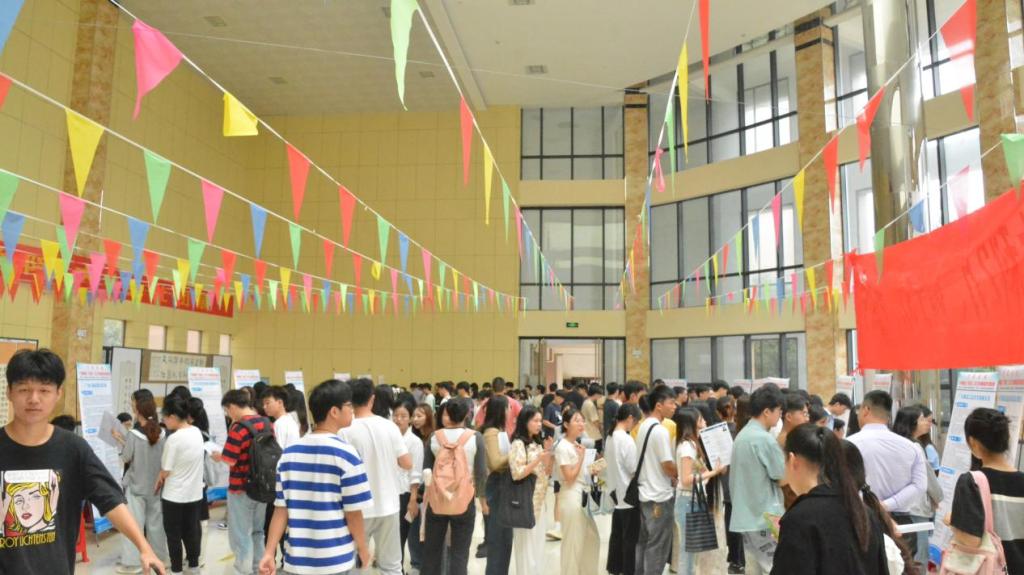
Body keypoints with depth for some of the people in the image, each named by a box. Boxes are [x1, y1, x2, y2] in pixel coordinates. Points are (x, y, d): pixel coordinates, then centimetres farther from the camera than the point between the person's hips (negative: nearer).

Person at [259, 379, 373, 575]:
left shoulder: (289, 453, 3)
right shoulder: (345, 453, -13)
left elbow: (280, 509, 1)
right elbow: (353, 513, -10)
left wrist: (269, 552, 5)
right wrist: (364, 551, 4)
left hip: (297, 559, 5)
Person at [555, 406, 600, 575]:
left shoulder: (577, 444, 10)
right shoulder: (563, 447, -15)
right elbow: (570, 477, -19)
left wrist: (592, 471, 7)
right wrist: (582, 456, -18)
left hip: (584, 495, 9)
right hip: (572, 497, -9)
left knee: (592, 539, 16)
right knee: (573, 542, 1)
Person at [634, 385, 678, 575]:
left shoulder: (643, 426, 9)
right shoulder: (660, 431, -20)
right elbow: (668, 466, -19)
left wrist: (671, 475, 11)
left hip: (644, 492, 9)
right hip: (659, 495, -9)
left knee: (643, 541, 16)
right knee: (658, 546, 1)